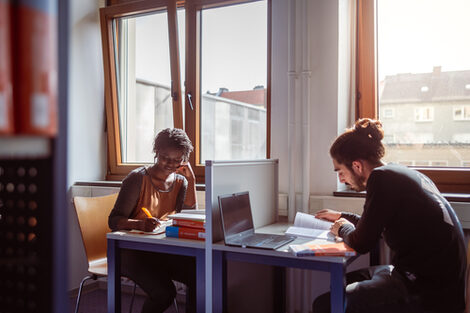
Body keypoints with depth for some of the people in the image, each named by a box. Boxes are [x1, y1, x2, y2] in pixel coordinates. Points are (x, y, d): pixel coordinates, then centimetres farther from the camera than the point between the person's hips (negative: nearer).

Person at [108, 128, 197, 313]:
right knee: (164, 292, -27)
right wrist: (140, 224, -36)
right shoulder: (138, 178, -9)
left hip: (163, 250, 5)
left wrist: (191, 179, -8)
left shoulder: (180, 182, 7)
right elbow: (114, 221, -15)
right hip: (131, 251, -5)